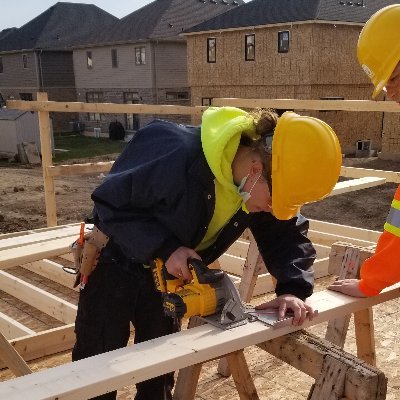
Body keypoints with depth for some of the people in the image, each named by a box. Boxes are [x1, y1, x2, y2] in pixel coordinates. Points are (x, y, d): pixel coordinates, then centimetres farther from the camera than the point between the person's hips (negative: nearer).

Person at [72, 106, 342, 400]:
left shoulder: (265, 183, -17)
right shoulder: (177, 158, -38)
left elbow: (287, 235, -5)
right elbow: (110, 204, -27)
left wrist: (293, 288, -22)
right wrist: (165, 247, -35)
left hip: (169, 272, 5)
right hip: (117, 263, -5)